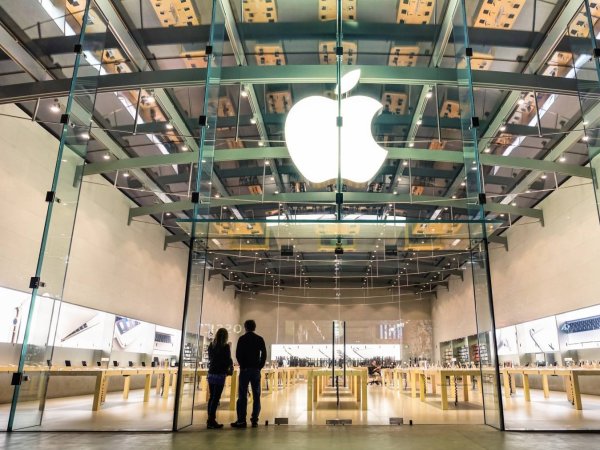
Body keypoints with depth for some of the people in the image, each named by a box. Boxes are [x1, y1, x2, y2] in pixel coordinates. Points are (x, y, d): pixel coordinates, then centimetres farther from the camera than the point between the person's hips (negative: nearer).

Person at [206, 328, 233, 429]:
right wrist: (230, 365, 13)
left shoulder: (211, 346, 7)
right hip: (220, 374, -6)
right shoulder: (225, 347, -10)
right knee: (216, 398, -2)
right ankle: (211, 421, -1)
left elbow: (210, 358, 15)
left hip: (211, 373, 6)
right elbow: (228, 361, -8)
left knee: (211, 397, 13)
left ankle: (210, 420, 19)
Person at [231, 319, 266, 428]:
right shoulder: (260, 339, 5)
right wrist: (260, 366, 6)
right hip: (256, 370, 2)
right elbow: (264, 355, 1)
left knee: (242, 396, 1)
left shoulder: (242, 339, -2)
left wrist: (243, 365, 5)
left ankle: (241, 420, -2)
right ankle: (254, 420, 5)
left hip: (245, 370, -2)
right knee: (256, 396, 6)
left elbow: (238, 355, -6)